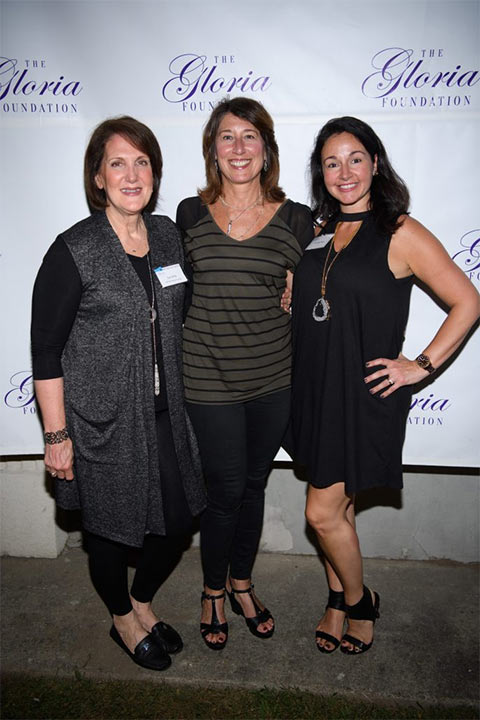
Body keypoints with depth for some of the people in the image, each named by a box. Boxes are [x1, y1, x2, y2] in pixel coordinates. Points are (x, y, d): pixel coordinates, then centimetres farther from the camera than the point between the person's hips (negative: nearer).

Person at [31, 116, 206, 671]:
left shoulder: (168, 235, 4)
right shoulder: (74, 251, -13)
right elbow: (46, 351, -12)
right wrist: (57, 435, -12)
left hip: (164, 415, 5)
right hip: (103, 422, -5)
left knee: (177, 522, 13)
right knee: (111, 531, 13)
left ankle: (142, 601, 45)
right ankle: (123, 620, 44)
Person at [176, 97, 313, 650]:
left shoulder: (296, 220, 1)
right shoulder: (190, 215, 0)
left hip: (273, 377, 2)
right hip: (210, 380, -1)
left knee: (254, 485, 16)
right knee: (225, 491, 5)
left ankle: (241, 583, 40)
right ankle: (213, 591, 33)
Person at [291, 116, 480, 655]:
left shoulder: (401, 234, -9)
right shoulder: (319, 233, 9)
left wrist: (422, 364, -11)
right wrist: (287, 298, 4)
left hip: (366, 393, -5)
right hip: (316, 389, 6)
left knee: (323, 512, -1)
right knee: (337, 506, 16)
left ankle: (359, 601, 27)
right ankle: (338, 601, 37)